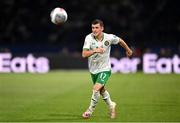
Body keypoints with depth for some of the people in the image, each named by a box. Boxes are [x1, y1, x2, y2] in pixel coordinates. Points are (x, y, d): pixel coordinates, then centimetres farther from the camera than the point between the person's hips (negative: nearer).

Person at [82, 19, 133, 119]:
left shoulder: (109, 38, -17)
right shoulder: (89, 38, -18)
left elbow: (120, 41, 5)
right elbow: (84, 54, -27)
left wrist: (128, 50, 21)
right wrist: (95, 50, -44)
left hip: (104, 69, -3)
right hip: (93, 69, 3)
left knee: (96, 89, -20)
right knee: (102, 90, 20)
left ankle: (90, 110, -2)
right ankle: (111, 106, 46)